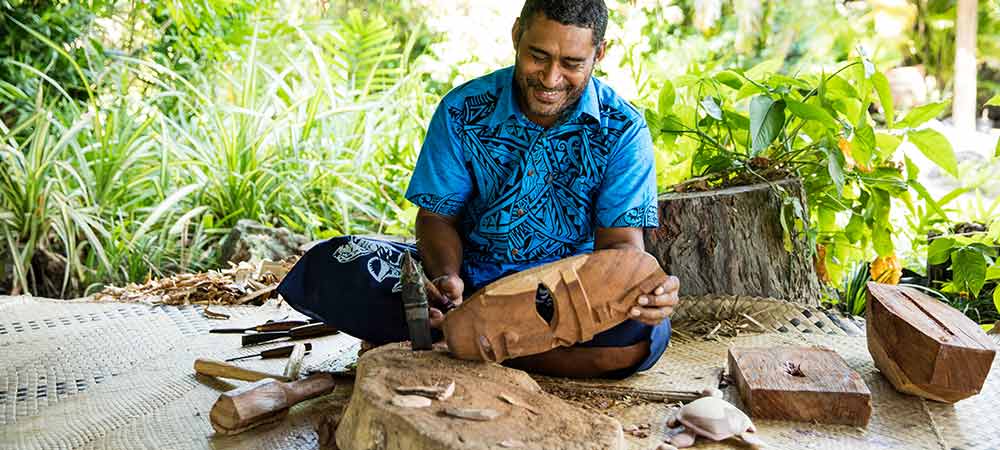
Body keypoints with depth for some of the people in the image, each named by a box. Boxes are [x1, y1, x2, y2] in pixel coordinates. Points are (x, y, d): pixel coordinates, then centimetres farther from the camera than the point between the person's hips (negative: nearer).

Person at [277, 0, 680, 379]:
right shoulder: (463, 112, -5)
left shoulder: (623, 129, -9)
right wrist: (446, 277, -26)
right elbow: (437, 217, -2)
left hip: (563, 288, 0)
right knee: (329, 268, -20)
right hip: (466, 275, 1)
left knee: (642, 333, -35)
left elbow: (620, 241, -13)